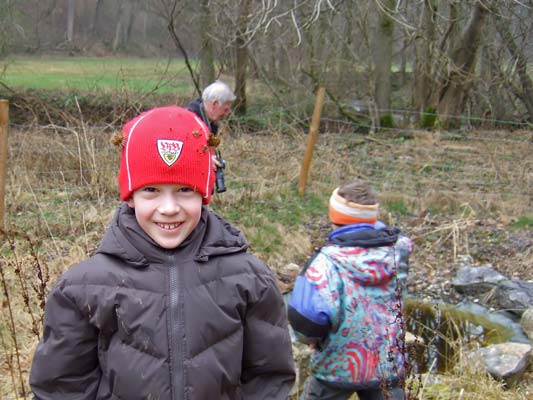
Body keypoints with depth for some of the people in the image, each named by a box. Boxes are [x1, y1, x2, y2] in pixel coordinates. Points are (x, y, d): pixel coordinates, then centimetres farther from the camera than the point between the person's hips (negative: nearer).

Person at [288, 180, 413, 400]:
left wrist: (313, 338, -10)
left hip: (337, 367, -3)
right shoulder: (397, 250, -7)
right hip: (388, 366, 4)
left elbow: (307, 317, -30)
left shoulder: (329, 259, -22)